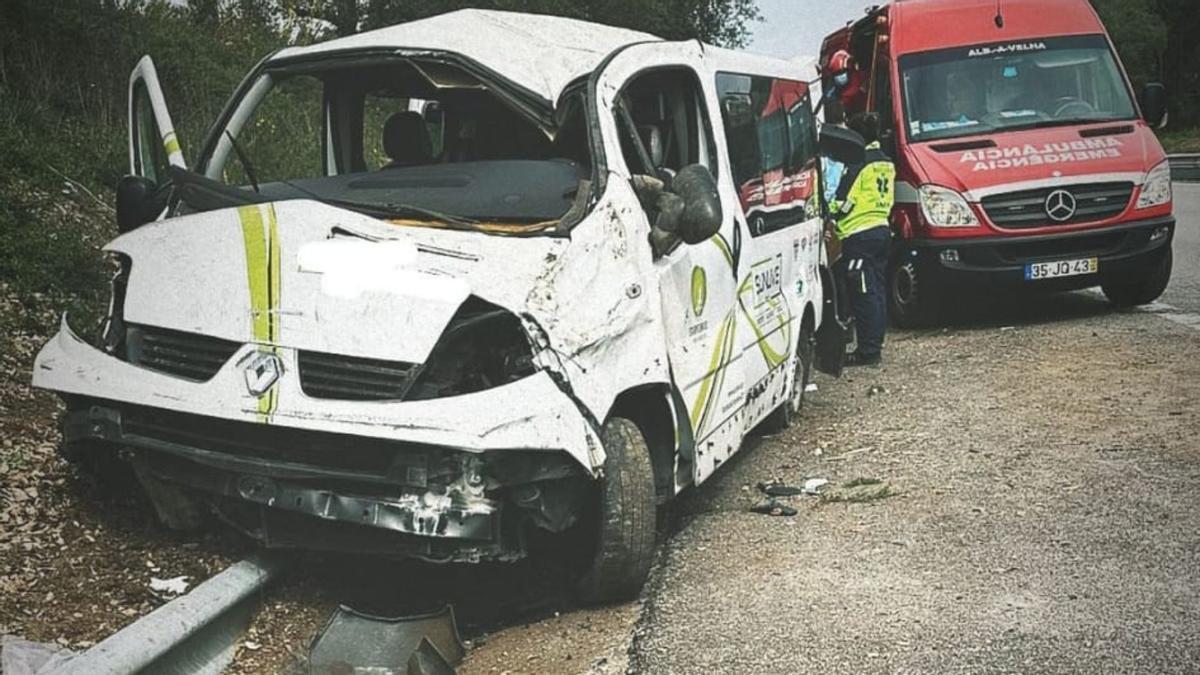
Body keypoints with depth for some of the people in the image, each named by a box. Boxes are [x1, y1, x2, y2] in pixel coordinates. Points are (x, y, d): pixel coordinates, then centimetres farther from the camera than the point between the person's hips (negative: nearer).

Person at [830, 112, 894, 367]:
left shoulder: (859, 163, -13)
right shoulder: (886, 163, 16)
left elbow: (843, 201, -14)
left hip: (859, 235, -9)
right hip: (882, 229, 10)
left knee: (864, 294, -8)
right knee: (878, 291, 12)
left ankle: (868, 350, -8)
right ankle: (875, 344, 17)